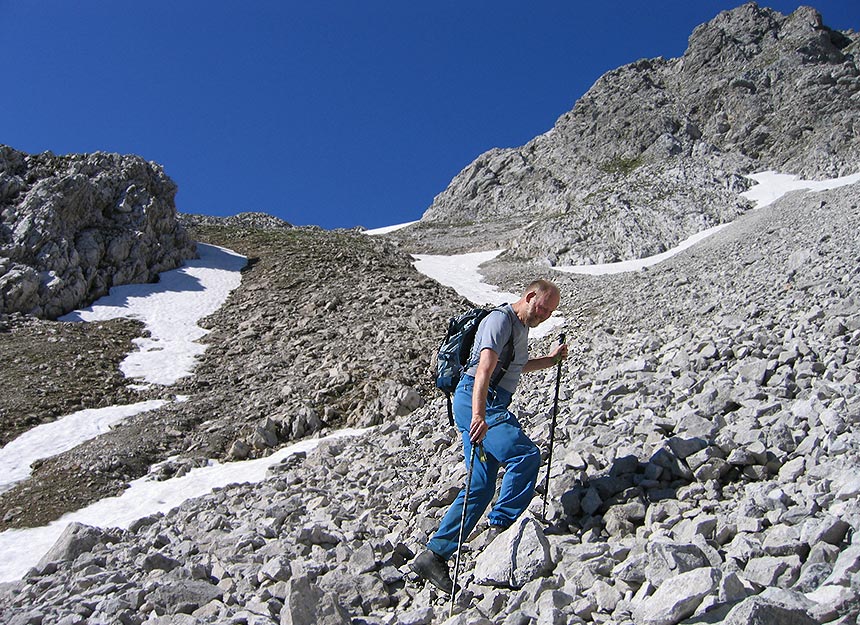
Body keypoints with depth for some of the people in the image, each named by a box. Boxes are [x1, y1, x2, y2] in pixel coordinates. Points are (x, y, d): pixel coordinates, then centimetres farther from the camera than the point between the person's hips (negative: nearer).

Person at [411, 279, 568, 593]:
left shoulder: (520, 327, 23)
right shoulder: (500, 320, -9)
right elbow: (485, 367, -26)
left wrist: (551, 359, 29)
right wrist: (479, 414, -38)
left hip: (490, 405, 10)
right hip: (475, 401, -10)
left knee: (481, 487, 4)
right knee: (525, 455, -23)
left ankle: (434, 556, 5)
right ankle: (501, 527, -12)